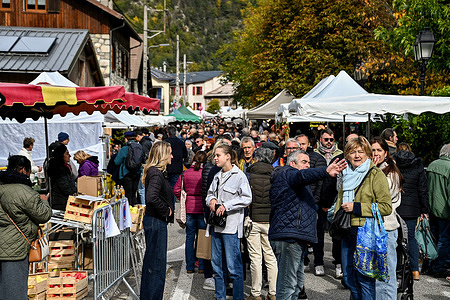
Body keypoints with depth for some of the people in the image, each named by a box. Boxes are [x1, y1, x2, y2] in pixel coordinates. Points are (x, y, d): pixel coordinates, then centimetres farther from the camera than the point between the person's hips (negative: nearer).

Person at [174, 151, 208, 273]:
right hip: (202, 208, -2)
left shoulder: (185, 173, -1)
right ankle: (202, 266, 10)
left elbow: (176, 189, 1)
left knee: (190, 236, 9)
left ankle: (190, 266, 13)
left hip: (189, 209, 2)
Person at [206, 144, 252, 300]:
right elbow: (210, 193, 24)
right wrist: (211, 200, 1)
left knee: (233, 266, -5)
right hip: (217, 225, 8)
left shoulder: (239, 175, -7)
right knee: (217, 264, 12)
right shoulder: (217, 176, 15)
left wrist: (226, 205, -16)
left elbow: (247, 199, -13)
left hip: (231, 226, -7)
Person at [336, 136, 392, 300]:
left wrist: (357, 207, -16)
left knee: (364, 278, -4)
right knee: (348, 277, 13)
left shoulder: (376, 175, -7)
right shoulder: (347, 175, 15)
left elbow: (386, 207, -13)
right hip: (347, 232, 7)